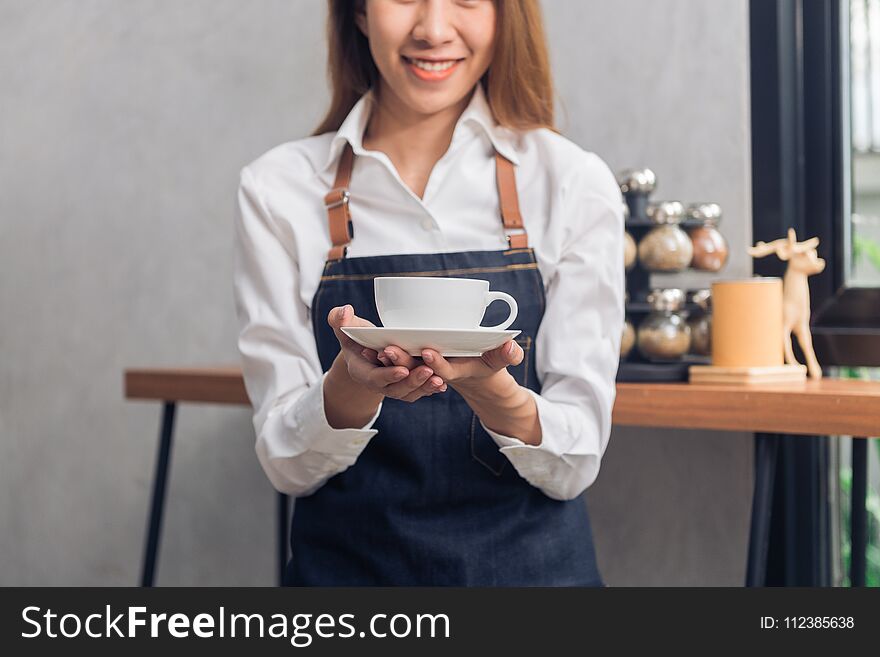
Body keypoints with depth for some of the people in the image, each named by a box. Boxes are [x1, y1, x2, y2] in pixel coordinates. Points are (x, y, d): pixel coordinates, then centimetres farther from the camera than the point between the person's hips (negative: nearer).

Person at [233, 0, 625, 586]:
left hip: (531, 564, 0)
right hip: (346, 564, 0)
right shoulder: (276, 188, -6)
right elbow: (288, 464, -7)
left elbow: (575, 464, -9)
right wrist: (353, 382, -26)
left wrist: (491, 389, -28)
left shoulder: (576, 183, -8)